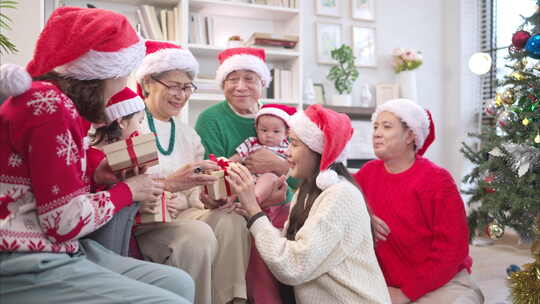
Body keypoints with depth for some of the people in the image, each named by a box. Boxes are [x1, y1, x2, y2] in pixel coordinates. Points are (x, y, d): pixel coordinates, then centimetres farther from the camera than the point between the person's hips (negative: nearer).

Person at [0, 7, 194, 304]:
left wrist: (93, 175, 4)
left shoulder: (48, 97, 13)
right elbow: (67, 222, -21)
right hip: (27, 268, -10)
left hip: (50, 252, 10)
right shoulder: (50, 105, -18)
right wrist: (127, 190, -6)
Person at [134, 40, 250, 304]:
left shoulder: (188, 134, 18)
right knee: (198, 234, -32)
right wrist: (172, 184, -28)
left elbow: (194, 194, 12)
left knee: (232, 221, -23)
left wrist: (197, 199, -12)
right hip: (140, 221, -5)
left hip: (182, 214, 6)